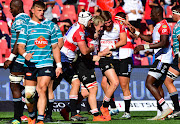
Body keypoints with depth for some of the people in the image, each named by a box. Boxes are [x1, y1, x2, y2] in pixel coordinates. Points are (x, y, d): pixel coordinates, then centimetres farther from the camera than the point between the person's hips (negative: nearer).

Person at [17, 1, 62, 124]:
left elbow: (55, 47, 16)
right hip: (30, 64, 0)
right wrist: (25, 54, -24)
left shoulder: (50, 26, 13)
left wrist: (59, 65, 12)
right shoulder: (26, 26, 6)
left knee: (42, 90, -15)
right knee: (29, 94, 2)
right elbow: (20, 46, -1)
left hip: (46, 64, 0)